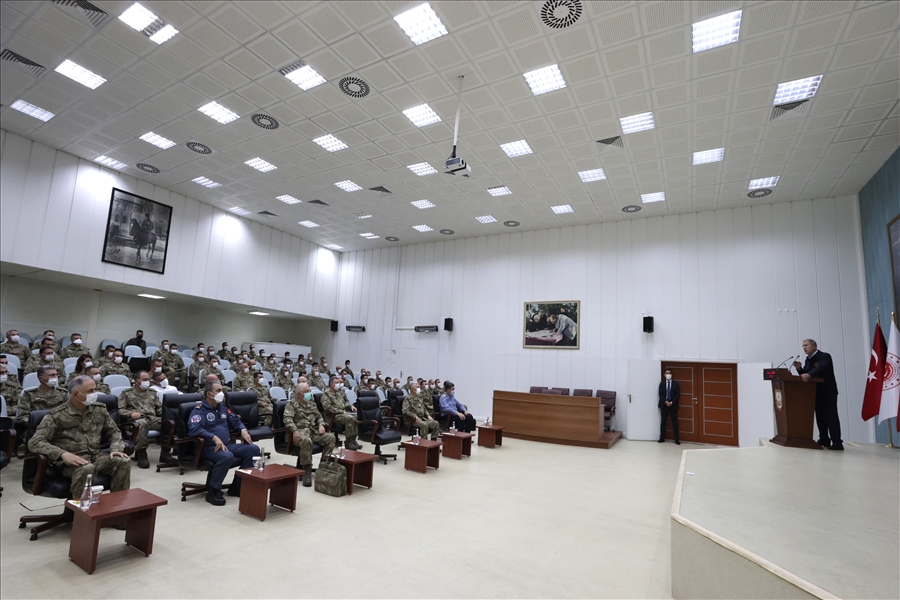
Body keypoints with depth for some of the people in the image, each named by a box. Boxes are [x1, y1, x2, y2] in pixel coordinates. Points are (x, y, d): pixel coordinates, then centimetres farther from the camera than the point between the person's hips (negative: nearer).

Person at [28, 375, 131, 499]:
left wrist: (115, 448, -4)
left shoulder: (99, 409, 9)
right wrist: (62, 453, -29)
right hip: (70, 461, -4)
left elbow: (114, 431, 17)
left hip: (97, 456, 4)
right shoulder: (57, 415, -6)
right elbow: (34, 442, -12)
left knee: (124, 462, -23)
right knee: (86, 469, -38)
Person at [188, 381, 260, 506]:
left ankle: (237, 485, 0)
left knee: (254, 449, -8)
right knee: (227, 456, -38)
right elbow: (194, 429, -23)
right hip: (209, 447, -8)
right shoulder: (199, 410, -6)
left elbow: (235, 421, 26)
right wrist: (214, 438, -31)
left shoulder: (222, 408, 18)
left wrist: (243, 430, 5)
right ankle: (213, 492, -17)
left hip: (227, 445, 8)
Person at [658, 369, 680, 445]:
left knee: (674, 422, 0)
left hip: (673, 405, -1)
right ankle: (662, 438, 11)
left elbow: (678, 395, -3)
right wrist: (666, 402, -14)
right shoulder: (662, 383, 5)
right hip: (664, 405, 1)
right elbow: (660, 394, -1)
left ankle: (677, 440, 3)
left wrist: (671, 402, -13)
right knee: (663, 421, 5)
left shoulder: (676, 383, 3)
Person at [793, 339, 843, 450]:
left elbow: (821, 368, -31)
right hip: (816, 393, 8)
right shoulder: (807, 360, 12)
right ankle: (824, 439, 21)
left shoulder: (825, 356, -11)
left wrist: (809, 374, -46)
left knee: (831, 416, -8)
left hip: (827, 392, -8)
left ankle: (837, 442, -6)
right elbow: (805, 376, 9)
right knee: (820, 417, 12)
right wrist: (799, 368, -9)